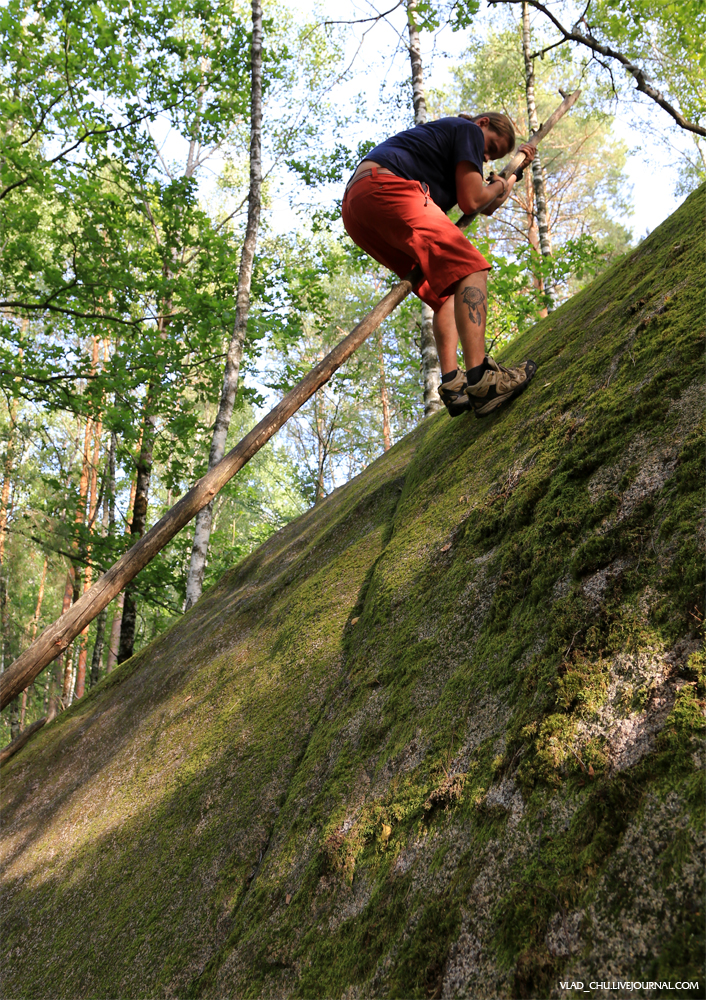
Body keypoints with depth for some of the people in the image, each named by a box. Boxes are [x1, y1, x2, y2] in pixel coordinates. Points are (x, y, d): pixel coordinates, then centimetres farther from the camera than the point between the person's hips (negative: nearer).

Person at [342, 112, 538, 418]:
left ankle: (452, 383, -6)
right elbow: (471, 201, 3)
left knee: (446, 292, 11)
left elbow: (488, 207, 45)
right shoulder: (468, 130, 12)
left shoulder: (440, 133, 41)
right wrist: (498, 187, 23)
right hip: (384, 187, -10)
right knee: (469, 269, -17)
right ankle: (479, 379, -33)